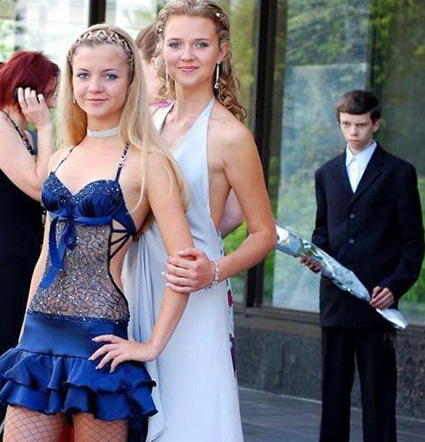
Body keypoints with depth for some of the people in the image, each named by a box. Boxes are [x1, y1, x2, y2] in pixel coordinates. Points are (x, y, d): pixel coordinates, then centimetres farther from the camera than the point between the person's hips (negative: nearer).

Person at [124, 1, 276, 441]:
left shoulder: (228, 136, -10)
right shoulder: (152, 120, 8)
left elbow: (264, 234, -5)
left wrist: (214, 271, -20)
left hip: (191, 303, -6)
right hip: (138, 290, 6)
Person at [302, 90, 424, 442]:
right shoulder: (327, 174, 16)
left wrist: (396, 285, -12)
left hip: (377, 299, -4)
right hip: (335, 300, 4)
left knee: (378, 392, -3)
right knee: (333, 388, 7)